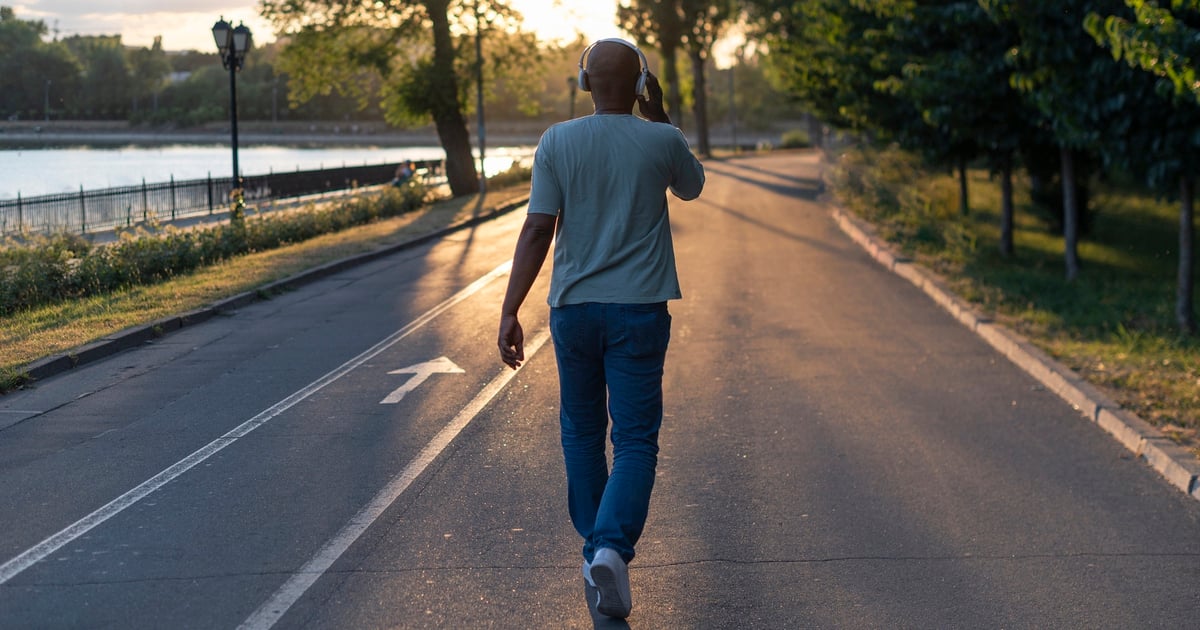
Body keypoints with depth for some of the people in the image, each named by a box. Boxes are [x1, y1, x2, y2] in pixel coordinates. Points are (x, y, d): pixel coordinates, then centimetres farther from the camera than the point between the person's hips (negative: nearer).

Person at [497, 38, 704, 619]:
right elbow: (691, 187, 20)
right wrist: (658, 115, 17)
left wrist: (510, 312, -7)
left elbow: (537, 230, -9)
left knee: (581, 432, 16)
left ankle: (595, 547, 24)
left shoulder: (558, 143, -3)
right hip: (640, 310, -1)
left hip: (573, 308, 2)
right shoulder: (662, 142, -3)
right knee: (635, 440, 0)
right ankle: (612, 547, -20)